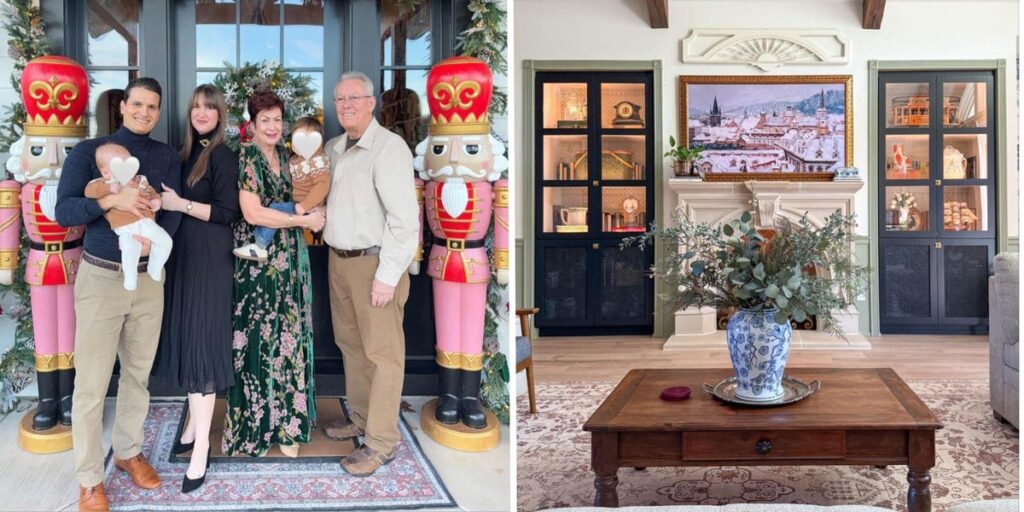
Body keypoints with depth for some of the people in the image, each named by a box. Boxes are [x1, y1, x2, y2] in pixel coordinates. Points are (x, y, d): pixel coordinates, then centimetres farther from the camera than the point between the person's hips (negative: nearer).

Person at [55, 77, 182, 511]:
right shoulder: (88, 152, -2)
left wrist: (155, 240, -23)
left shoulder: (167, 157, 8)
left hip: (148, 277, 4)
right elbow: (63, 211, -10)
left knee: (138, 374, 14)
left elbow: (174, 211, -2)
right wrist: (112, 200, -25)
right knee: (91, 384, 0)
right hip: (101, 278, -3)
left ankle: (129, 451, 32)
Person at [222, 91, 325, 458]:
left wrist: (312, 207, 1)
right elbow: (253, 213, -17)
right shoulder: (247, 159, -8)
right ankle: (258, 424, 12)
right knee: (261, 339, 0)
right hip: (258, 260, -7)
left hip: (289, 259, 7)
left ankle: (285, 420, 19)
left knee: (287, 337, 9)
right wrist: (305, 220, -12)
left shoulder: (284, 157, 13)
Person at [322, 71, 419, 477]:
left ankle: (381, 441, 5)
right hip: (339, 260, 9)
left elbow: (405, 217, -21)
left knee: (382, 351, -2)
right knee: (350, 342, 17)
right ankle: (361, 417, 32)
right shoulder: (334, 147, 11)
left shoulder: (388, 147, -15)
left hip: (374, 262, -8)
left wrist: (387, 275, -22)